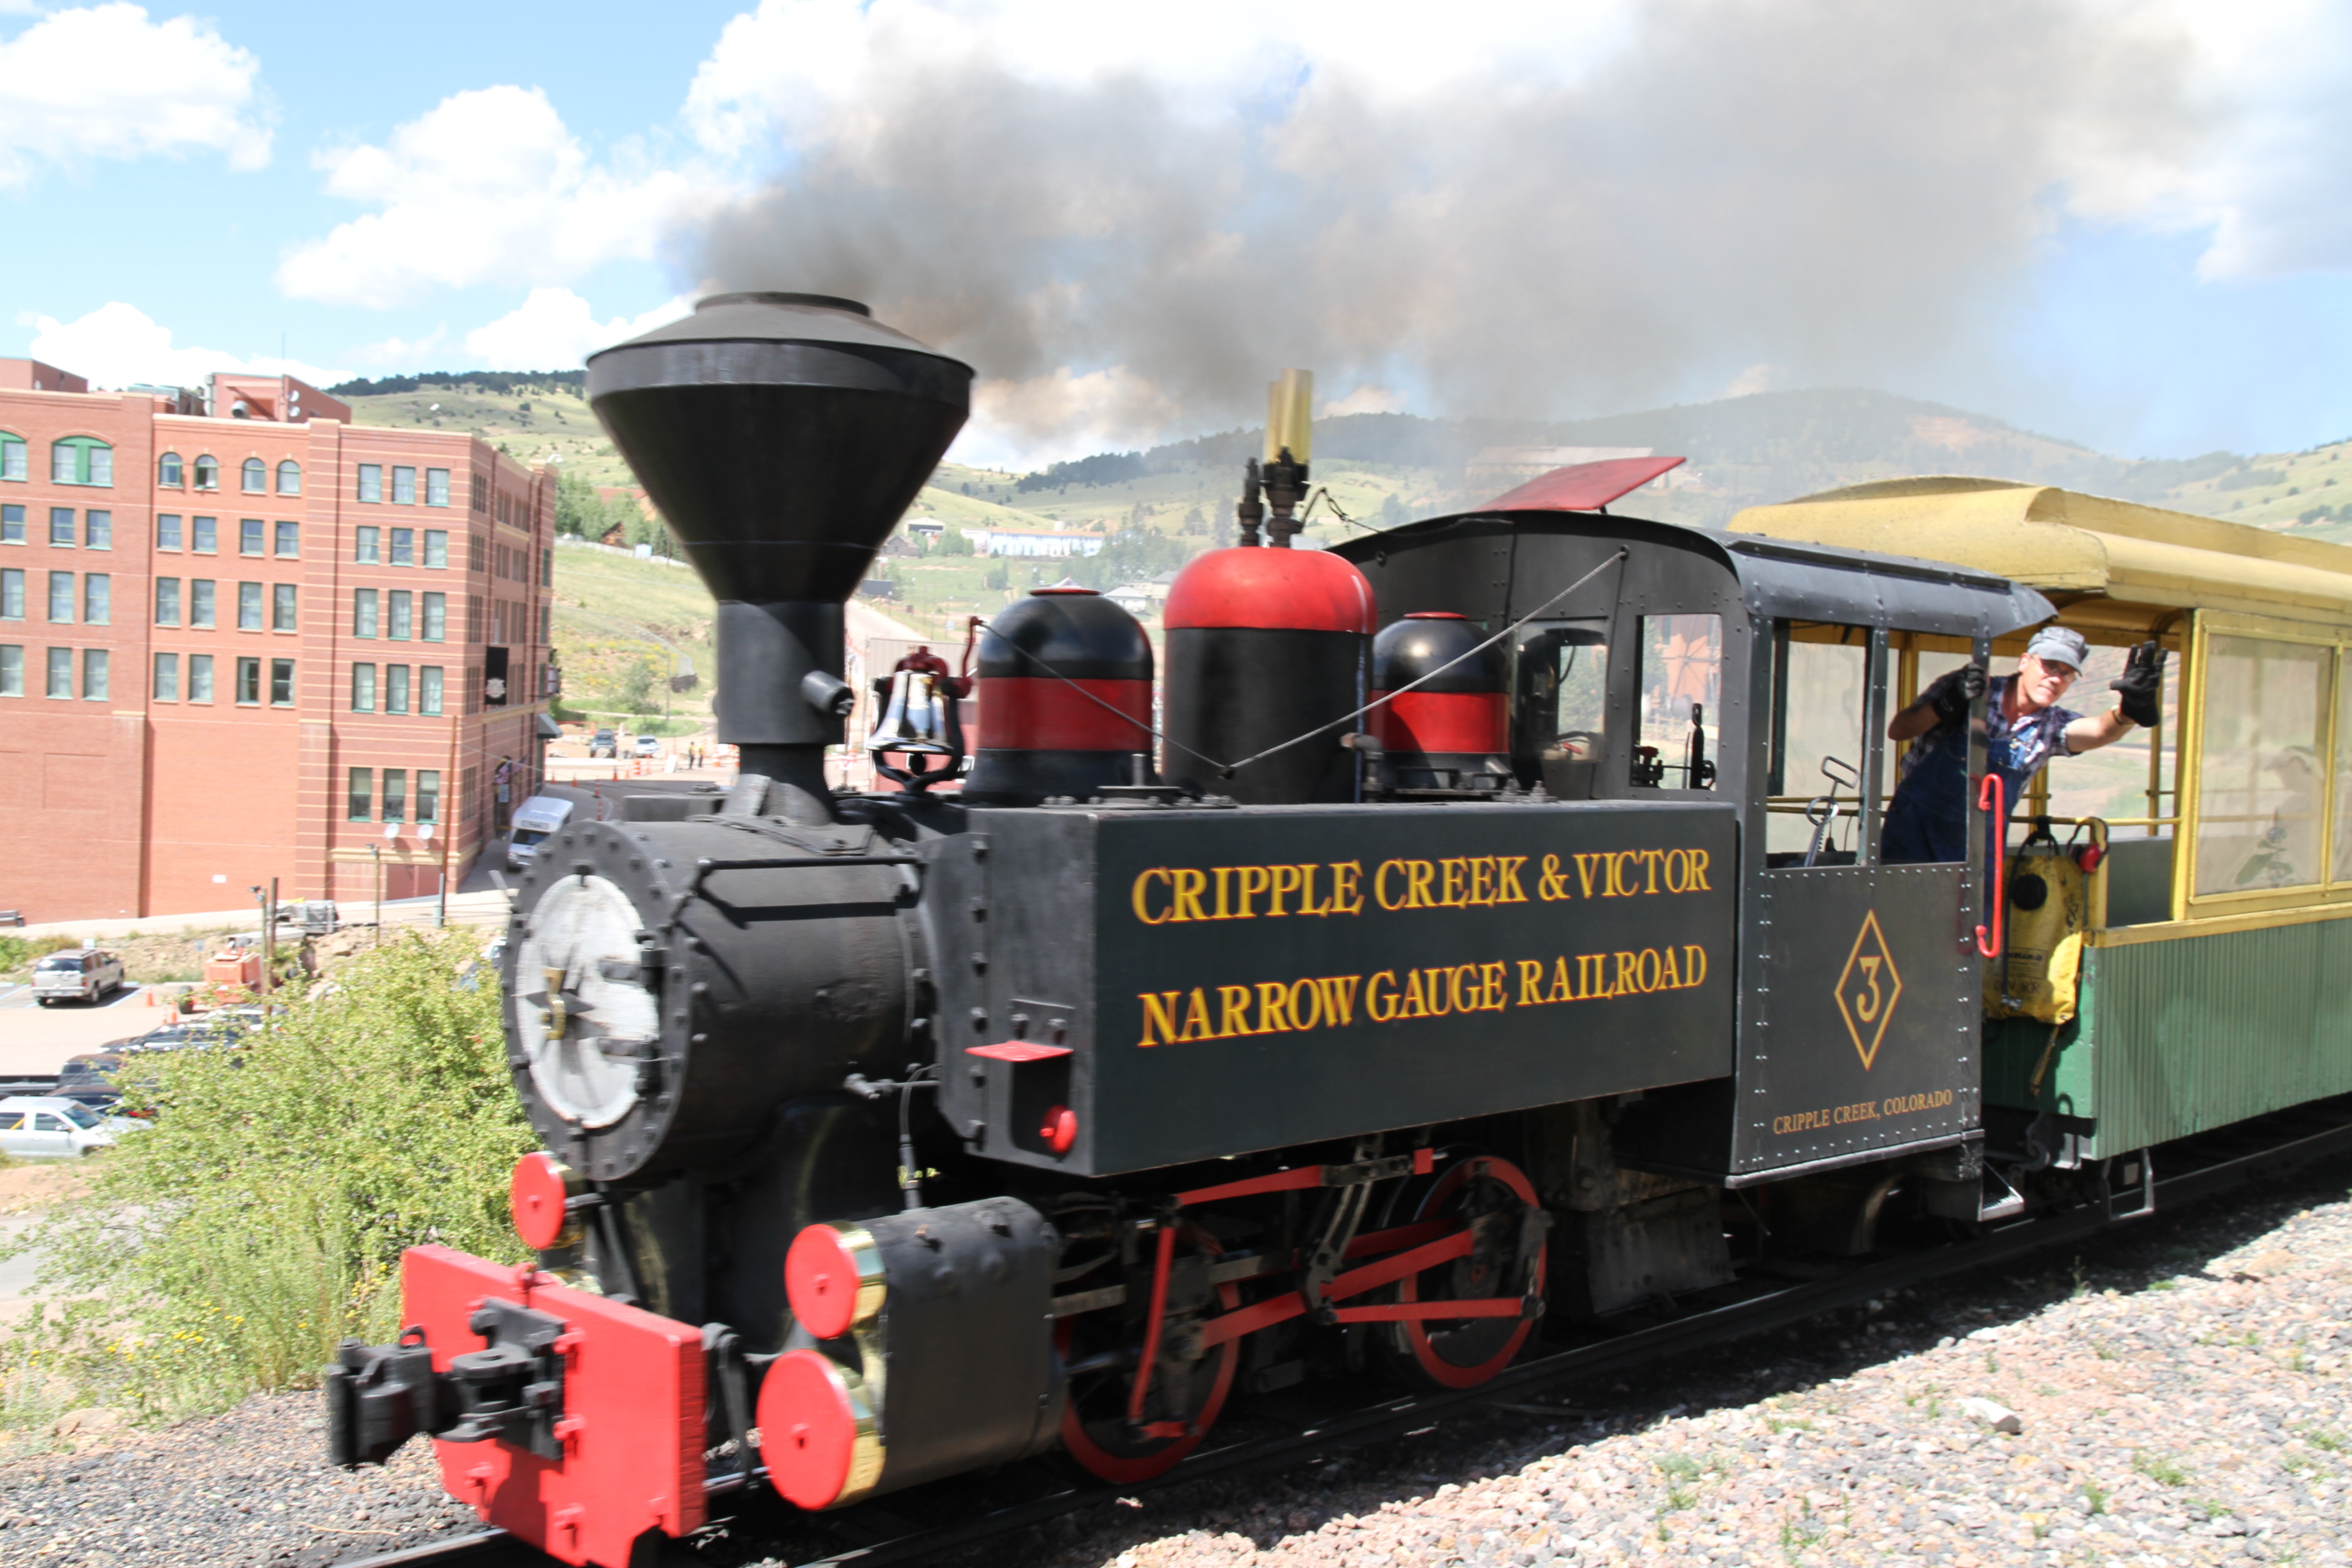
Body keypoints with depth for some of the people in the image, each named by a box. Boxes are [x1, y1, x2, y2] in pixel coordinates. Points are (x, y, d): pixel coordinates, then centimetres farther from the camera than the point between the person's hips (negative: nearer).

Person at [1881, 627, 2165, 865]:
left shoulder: (2053, 727, -1)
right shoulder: (1959, 687, -9)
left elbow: (2100, 730, -22)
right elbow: (1897, 731, -16)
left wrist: (2128, 711, -45)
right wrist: (1948, 703, -32)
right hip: (1914, 833, -3)